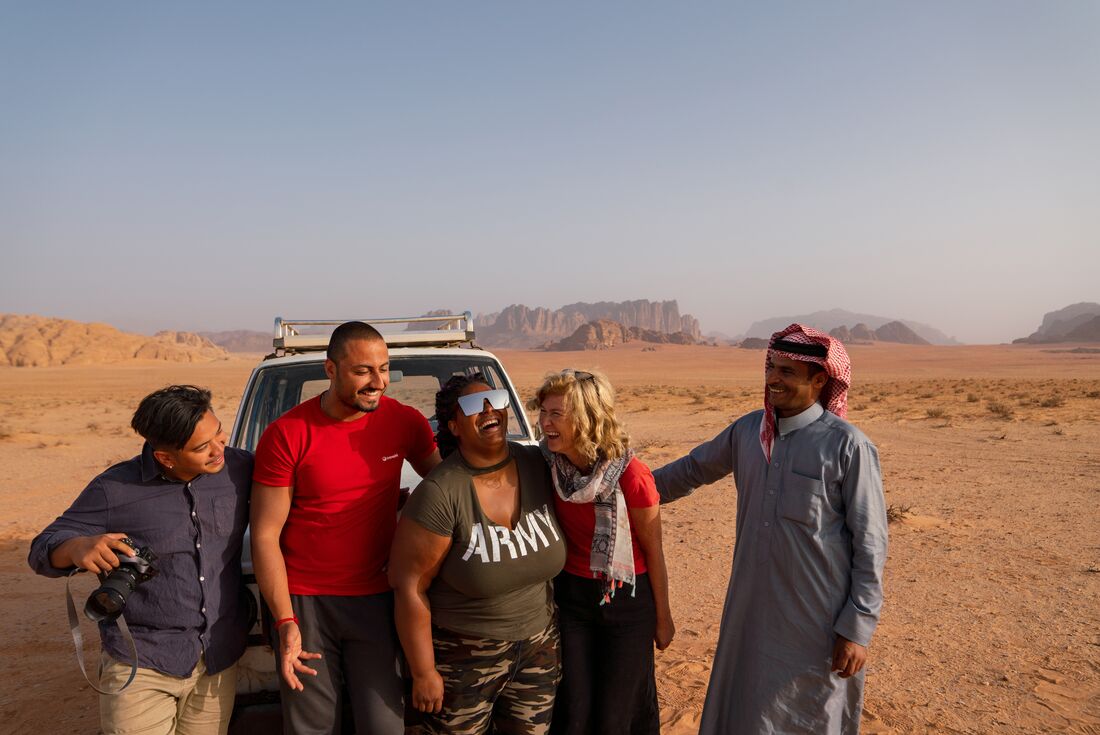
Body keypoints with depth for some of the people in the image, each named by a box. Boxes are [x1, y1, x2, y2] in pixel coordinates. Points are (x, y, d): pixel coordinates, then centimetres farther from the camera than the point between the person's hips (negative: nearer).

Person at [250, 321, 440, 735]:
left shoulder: (405, 421, -4)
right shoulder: (287, 434, -10)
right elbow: (265, 535, -8)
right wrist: (285, 621, -13)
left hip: (376, 598, 2)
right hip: (304, 602, -1)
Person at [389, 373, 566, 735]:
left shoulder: (538, 465, -7)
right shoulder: (439, 494, -22)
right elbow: (409, 586, -17)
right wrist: (423, 673, -13)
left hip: (537, 647, 5)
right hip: (464, 656, -4)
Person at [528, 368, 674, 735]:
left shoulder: (631, 475, -23)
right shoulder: (549, 464, -11)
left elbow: (653, 550, -11)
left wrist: (663, 617, -2)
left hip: (627, 603, -3)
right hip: (572, 597, 3)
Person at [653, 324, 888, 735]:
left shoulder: (847, 446, -15)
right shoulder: (747, 430, 1)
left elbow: (870, 543, -11)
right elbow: (693, 469, 18)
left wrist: (858, 628, -11)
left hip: (818, 620, -5)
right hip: (752, 609, 5)